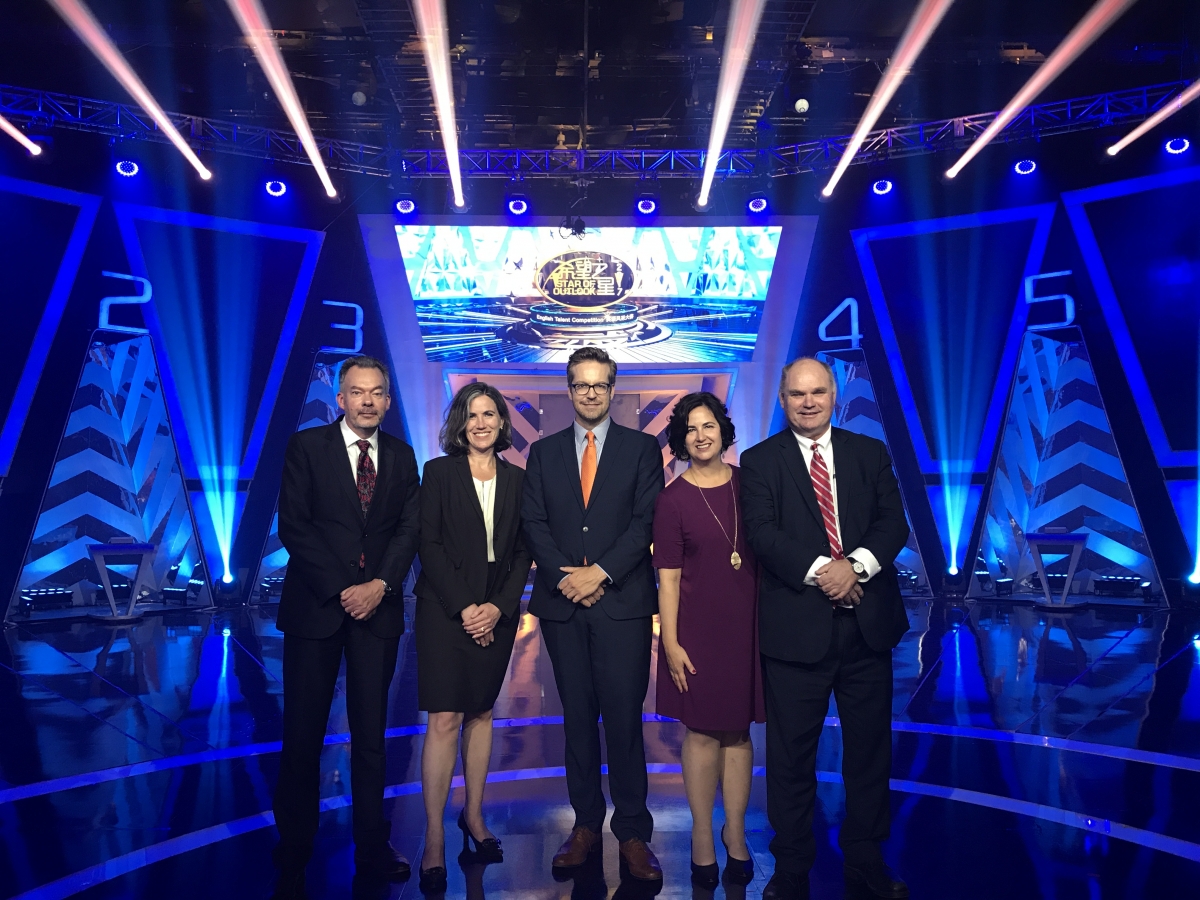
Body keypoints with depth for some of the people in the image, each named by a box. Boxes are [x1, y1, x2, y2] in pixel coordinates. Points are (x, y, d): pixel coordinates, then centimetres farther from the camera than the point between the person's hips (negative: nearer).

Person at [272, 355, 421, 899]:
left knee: (371, 735, 9)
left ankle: (372, 848, 21)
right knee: (303, 736, 4)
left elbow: (409, 527, 3)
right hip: (315, 607, -2)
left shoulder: (401, 456, 9)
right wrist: (341, 591, -12)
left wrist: (380, 585, -12)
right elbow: (293, 527, -7)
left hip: (377, 608, 3)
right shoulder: (306, 446, 0)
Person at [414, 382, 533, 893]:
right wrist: (463, 607, -12)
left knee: (481, 713, 12)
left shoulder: (517, 480, 7)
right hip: (444, 608, -3)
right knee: (444, 720, -5)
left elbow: (523, 553, 5)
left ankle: (474, 814, 26)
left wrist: (498, 607, -7)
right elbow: (430, 545, -6)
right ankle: (434, 840, 4)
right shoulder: (439, 472, -1)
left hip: (497, 611, 3)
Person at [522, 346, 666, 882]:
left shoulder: (642, 448, 5)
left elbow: (646, 522, -3)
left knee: (624, 719, -1)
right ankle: (586, 823, 22)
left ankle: (633, 833, 11)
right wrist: (564, 577, -9)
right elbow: (534, 523, 5)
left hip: (622, 602, -2)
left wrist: (600, 572, -12)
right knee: (577, 718, 10)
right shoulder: (544, 452, 12)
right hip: (562, 602, 3)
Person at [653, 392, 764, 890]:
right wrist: (671, 643, -9)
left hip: (747, 624, 3)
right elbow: (668, 577, -6)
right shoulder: (673, 498, -5)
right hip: (698, 625, -2)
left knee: (739, 731, 11)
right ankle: (702, 836, 22)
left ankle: (735, 832, 26)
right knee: (702, 733, 6)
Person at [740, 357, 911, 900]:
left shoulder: (870, 453, 10)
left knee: (870, 749, 15)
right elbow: (762, 533, -10)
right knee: (791, 754, 8)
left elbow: (894, 522, 0)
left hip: (868, 625, 3)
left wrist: (856, 566, -17)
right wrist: (819, 570, -22)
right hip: (796, 628, -3)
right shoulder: (760, 461, 1)